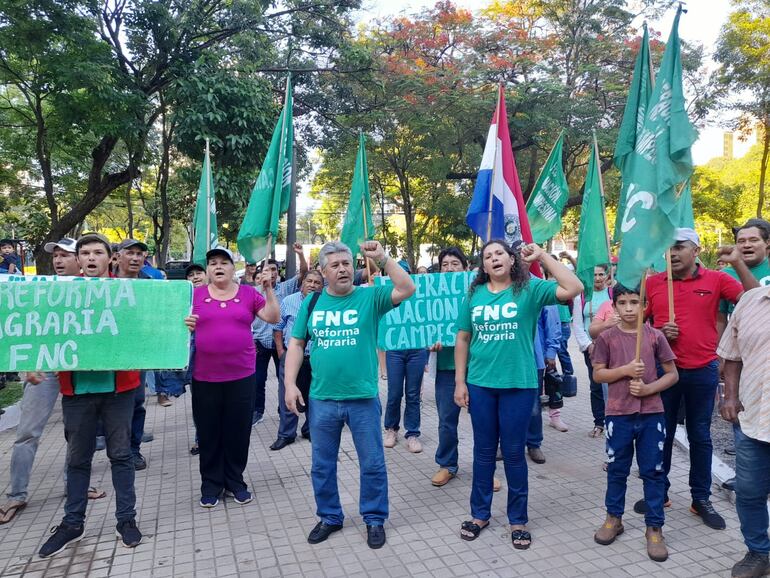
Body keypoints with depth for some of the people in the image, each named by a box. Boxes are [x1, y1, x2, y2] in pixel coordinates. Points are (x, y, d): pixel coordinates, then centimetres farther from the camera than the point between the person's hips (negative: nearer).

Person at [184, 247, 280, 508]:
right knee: (208, 433, 10)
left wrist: (268, 289, -11)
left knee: (238, 431, 10)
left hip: (241, 376, 0)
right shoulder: (195, 294, 3)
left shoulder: (249, 293, 3)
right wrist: (185, 325, -15)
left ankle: (235, 481, 27)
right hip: (204, 377, 0)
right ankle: (211, 484, 27)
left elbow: (273, 318, -1)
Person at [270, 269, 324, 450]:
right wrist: (280, 351, 2)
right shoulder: (289, 301, 2)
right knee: (287, 396, 3)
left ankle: (310, 430, 29)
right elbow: (278, 327, 7)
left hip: (316, 358, 0)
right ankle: (286, 434, 15)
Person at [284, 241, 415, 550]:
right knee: (322, 464, 15)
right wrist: (290, 384, 0)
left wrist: (382, 258, -23)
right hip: (321, 399, 3)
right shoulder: (312, 303, 4)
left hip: (363, 398, -2)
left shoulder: (370, 297, -4)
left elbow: (407, 289, -18)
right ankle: (329, 517, 36)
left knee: (373, 464, 10)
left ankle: (374, 519, 30)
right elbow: (296, 344, 7)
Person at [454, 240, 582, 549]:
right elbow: (462, 340, 7)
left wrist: (542, 256, -16)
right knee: (483, 451, 13)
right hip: (480, 385, 2)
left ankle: (518, 519, 26)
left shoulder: (530, 289, -4)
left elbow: (573, 289, -18)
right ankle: (480, 514, 30)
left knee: (514, 452, 9)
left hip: (519, 385, -2)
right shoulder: (474, 294, 3)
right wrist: (460, 381, 4)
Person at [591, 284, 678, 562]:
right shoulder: (607, 337, -2)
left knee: (652, 471, 7)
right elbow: (598, 373, -1)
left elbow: (672, 374, 3)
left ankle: (654, 527, 21)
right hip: (618, 414, 0)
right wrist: (625, 370, -16)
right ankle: (614, 518, 30)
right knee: (617, 469, 12)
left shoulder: (655, 336, 0)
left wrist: (648, 388, -12)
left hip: (652, 414, 0)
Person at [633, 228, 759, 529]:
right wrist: (658, 332, -12)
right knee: (662, 434, 11)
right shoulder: (652, 282, 0)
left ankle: (701, 499, 26)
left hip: (703, 372, -1)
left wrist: (738, 263, -21)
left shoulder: (716, 279, -2)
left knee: (700, 437, 12)